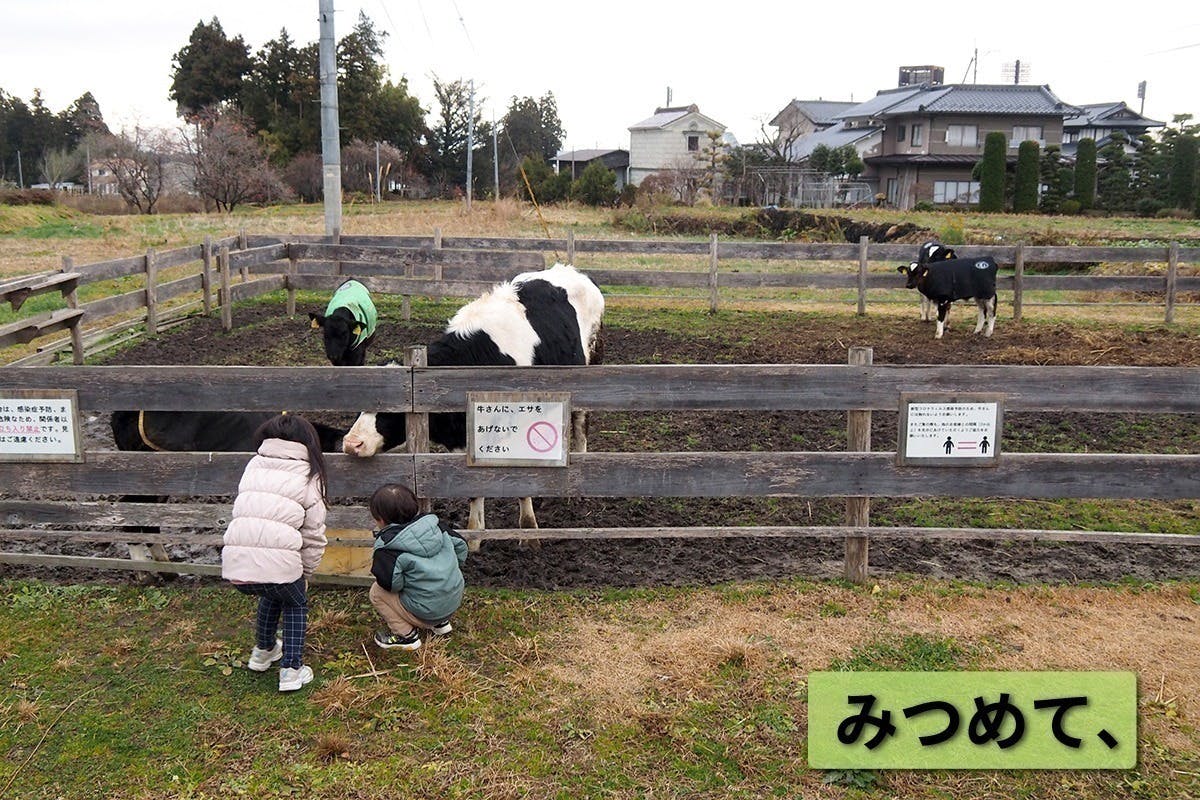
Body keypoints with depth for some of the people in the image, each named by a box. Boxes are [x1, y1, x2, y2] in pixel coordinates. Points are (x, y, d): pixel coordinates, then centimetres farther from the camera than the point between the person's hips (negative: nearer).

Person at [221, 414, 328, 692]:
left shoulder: (253, 466, 16)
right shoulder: (308, 476, 6)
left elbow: (244, 513, 19)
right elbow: (314, 534, 5)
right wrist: (305, 572, 18)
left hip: (235, 565, 4)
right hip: (280, 561, -4)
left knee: (272, 593, 35)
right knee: (296, 603, 27)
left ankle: (263, 651, 50)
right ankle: (291, 671, 23)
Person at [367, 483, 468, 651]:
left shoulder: (388, 547, -18)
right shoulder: (434, 523, 0)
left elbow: (390, 583, -23)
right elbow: (460, 546, 7)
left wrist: (377, 565, -1)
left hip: (426, 613, -7)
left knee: (376, 592, 4)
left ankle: (405, 635, 7)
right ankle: (441, 623, 26)